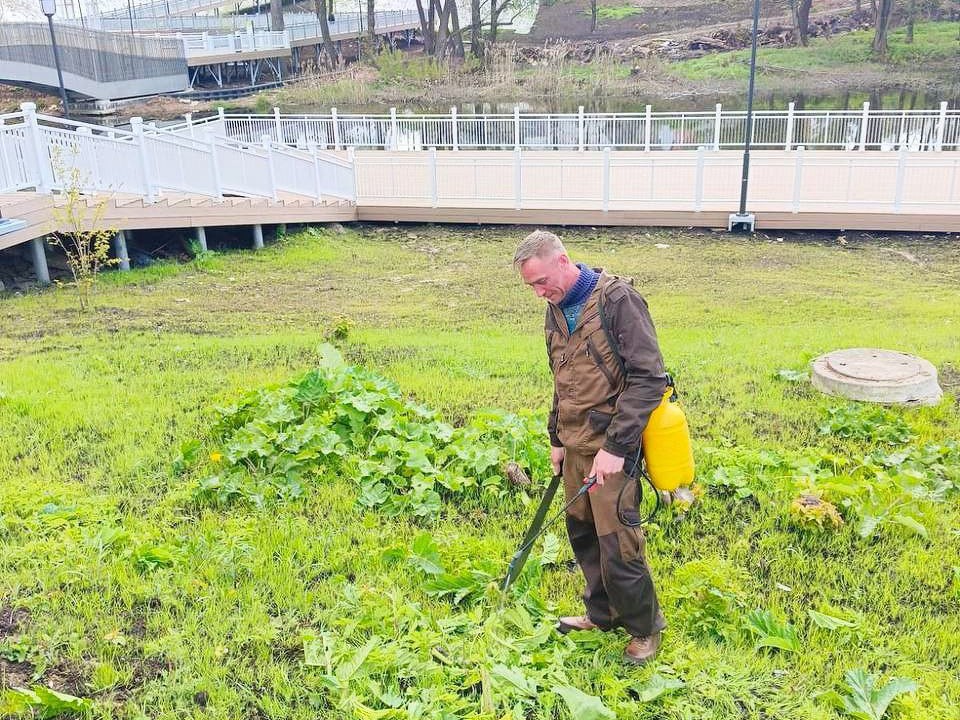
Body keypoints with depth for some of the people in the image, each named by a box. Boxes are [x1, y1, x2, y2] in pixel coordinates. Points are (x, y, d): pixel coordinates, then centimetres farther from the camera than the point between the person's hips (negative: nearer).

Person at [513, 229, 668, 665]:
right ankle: (602, 613, 35)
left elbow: (649, 378, -20)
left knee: (616, 543, -3)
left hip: (611, 447, -7)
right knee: (581, 531, 15)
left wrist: (616, 446, -22)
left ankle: (645, 628, 20)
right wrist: (557, 439, 20)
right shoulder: (556, 310, 9)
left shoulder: (617, 300, -16)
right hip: (575, 444, 8)